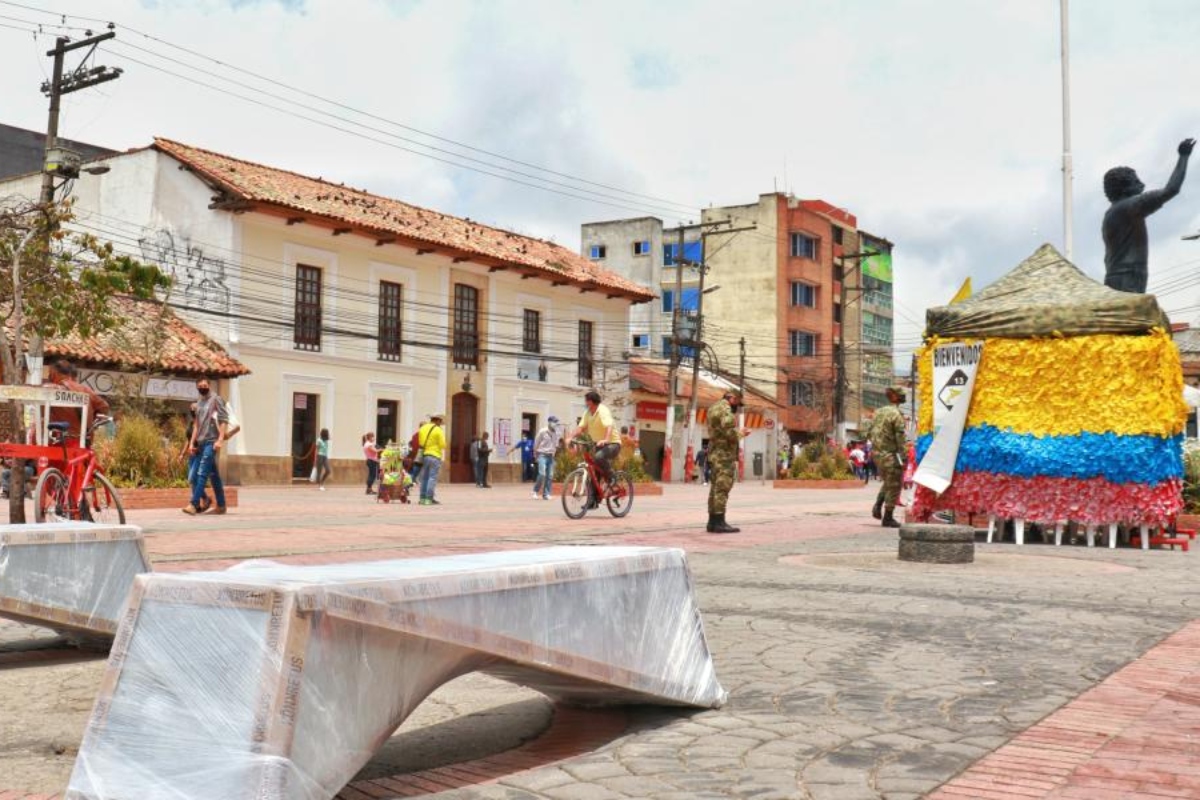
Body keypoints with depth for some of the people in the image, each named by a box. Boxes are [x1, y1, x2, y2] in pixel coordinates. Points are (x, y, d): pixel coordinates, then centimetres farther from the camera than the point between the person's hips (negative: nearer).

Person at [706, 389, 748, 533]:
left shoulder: (714, 407, 18)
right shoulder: (725, 409, -13)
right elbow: (729, 432, -21)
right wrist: (741, 433, -3)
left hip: (715, 453, 10)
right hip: (724, 453, -10)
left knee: (716, 487, 10)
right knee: (722, 488, -11)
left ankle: (713, 521, 11)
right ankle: (719, 522, -13)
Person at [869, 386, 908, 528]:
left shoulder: (878, 412, 8)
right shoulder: (897, 415, -14)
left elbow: (872, 432, 14)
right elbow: (900, 438, -16)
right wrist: (903, 458, -13)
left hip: (877, 454, 7)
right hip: (890, 455, -7)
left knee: (887, 482, 24)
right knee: (893, 486, 3)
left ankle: (878, 506, 7)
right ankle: (888, 518, 5)